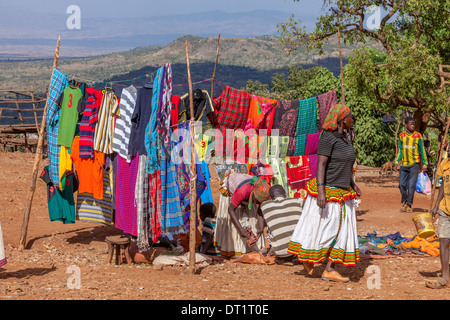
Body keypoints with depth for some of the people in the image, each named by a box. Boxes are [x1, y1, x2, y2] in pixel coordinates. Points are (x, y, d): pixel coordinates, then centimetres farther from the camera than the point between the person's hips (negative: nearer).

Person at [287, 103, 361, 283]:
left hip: (342, 193, 9)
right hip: (327, 191, -9)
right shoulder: (328, 137, -15)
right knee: (319, 228, 2)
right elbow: (321, 165, -21)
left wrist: (353, 185, 23)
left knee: (340, 230, 2)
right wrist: (321, 192, -27)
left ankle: (330, 270, 3)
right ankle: (304, 256, 26)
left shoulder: (344, 138, 13)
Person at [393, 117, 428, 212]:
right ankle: (404, 201, 23)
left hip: (414, 164, -3)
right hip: (403, 164, 3)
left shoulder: (418, 136, -4)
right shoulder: (401, 136, 6)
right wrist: (396, 162, 7)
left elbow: (422, 151, 1)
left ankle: (409, 204, 8)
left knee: (411, 186, -4)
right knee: (402, 185, 2)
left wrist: (425, 164, -1)